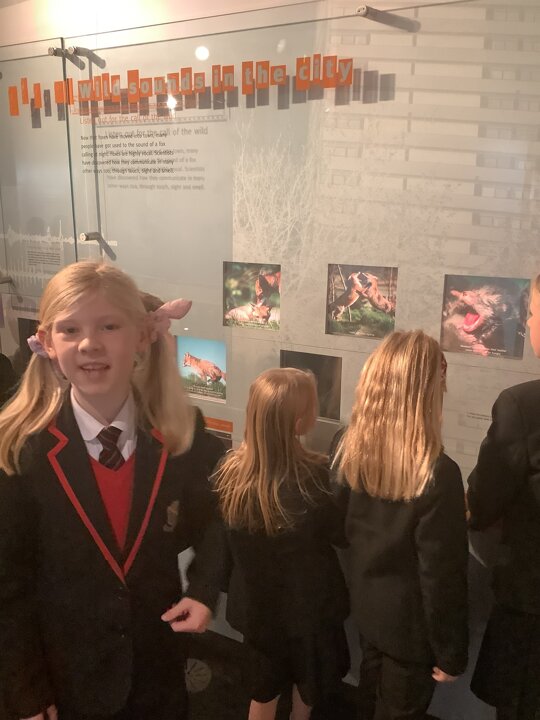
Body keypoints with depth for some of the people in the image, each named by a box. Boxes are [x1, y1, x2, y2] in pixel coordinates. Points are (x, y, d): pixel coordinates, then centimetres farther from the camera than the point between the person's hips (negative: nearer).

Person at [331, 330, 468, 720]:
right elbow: (442, 577, -24)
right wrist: (450, 652, -9)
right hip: (411, 623, -5)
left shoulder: (346, 446, -15)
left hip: (366, 602, 5)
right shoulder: (438, 475, -33)